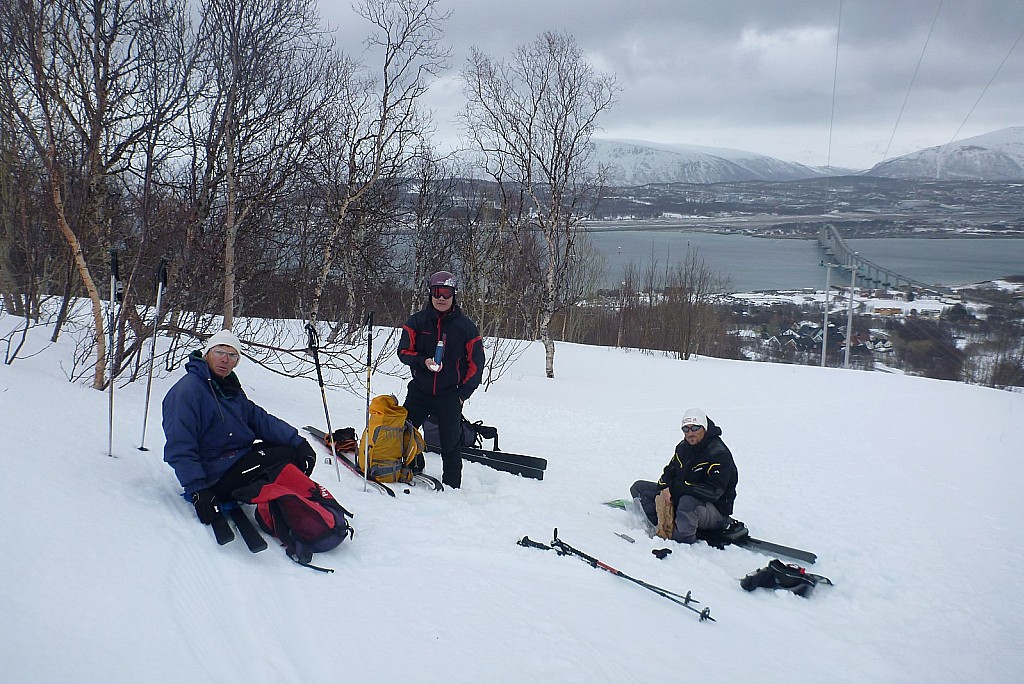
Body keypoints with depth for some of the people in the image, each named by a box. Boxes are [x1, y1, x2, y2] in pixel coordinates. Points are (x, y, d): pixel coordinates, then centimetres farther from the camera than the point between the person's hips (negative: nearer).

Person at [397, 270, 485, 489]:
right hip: (419, 391, 2)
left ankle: (452, 486, 14)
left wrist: (464, 392, -4)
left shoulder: (465, 325, -1)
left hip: (450, 395, -2)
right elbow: (404, 351, 2)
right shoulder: (417, 321, 2)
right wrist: (424, 361, -17)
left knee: (451, 443, 2)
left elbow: (476, 362, 2)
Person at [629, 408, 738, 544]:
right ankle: (664, 527, -16)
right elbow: (669, 473, 14)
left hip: (715, 512, -9)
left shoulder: (719, 454, -20)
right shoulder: (683, 447, 5)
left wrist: (674, 488, -26)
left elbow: (713, 492, -28)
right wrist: (665, 490, -11)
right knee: (639, 487, 1)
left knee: (688, 501, -44)